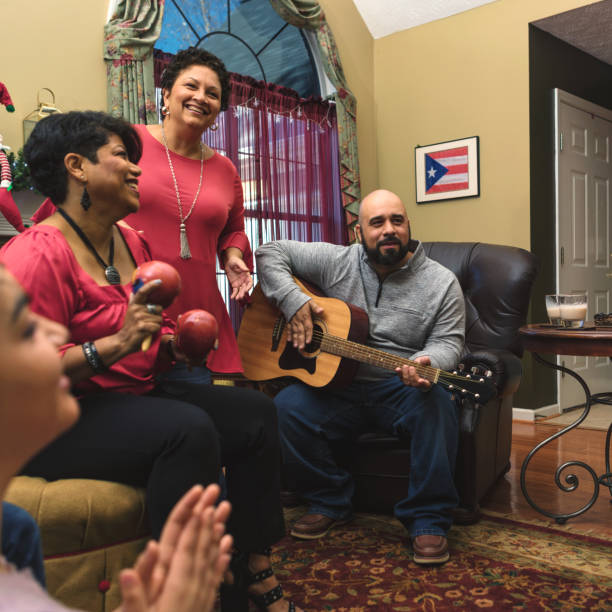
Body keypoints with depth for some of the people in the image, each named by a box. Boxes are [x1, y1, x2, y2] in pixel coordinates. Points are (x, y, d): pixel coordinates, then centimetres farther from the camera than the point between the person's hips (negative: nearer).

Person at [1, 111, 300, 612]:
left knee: (254, 411, -2)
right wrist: (118, 344, -30)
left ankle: (255, 570, 3)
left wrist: (174, 344, -2)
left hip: (133, 397, 9)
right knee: (189, 429, -33)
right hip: (57, 423, -9)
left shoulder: (132, 242, 10)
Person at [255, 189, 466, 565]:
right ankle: (330, 502, -2)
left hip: (402, 390, -1)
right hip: (338, 383, 2)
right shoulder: (336, 262, 2)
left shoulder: (441, 283, 1)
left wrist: (424, 365, -29)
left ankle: (429, 520, -16)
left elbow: (448, 342, -5)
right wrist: (293, 302, -10)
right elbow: (271, 252, 6)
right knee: (286, 407, -24)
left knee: (437, 405, -34)